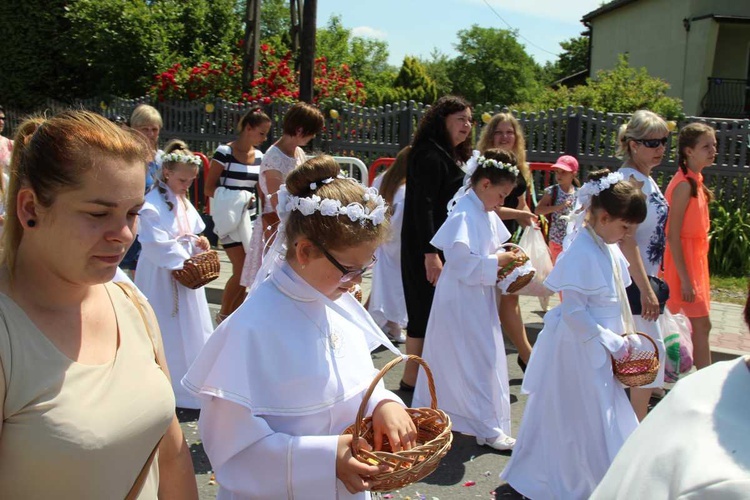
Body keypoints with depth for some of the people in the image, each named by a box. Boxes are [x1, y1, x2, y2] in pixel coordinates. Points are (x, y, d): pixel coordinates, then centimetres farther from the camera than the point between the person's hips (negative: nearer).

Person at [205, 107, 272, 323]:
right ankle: (223, 314, 12)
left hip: (250, 218, 6)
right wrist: (237, 199, -19)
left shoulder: (259, 156, 8)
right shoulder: (225, 152, -9)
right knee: (241, 269, -9)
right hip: (229, 218, -6)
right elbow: (209, 188, -9)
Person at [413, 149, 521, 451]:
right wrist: (497, 262, -20)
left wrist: (505, 257, 0)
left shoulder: (487, 214, 8)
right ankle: (488, 428, 6)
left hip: (477, 299, 9)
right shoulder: (463, 215, -22)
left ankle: (429, 409, 33)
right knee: (479, 361, -3)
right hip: (462, 301, -9)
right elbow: (462, 263, -26)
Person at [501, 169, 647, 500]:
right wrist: (613, 343, -19)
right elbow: (573, 312, -23)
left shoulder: (609, 249, 5)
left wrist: (621, 337, 8)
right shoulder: (581, 254, -23)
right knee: (586, 419, 1)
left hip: (598, 347, 10)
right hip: (578, 348, -10)